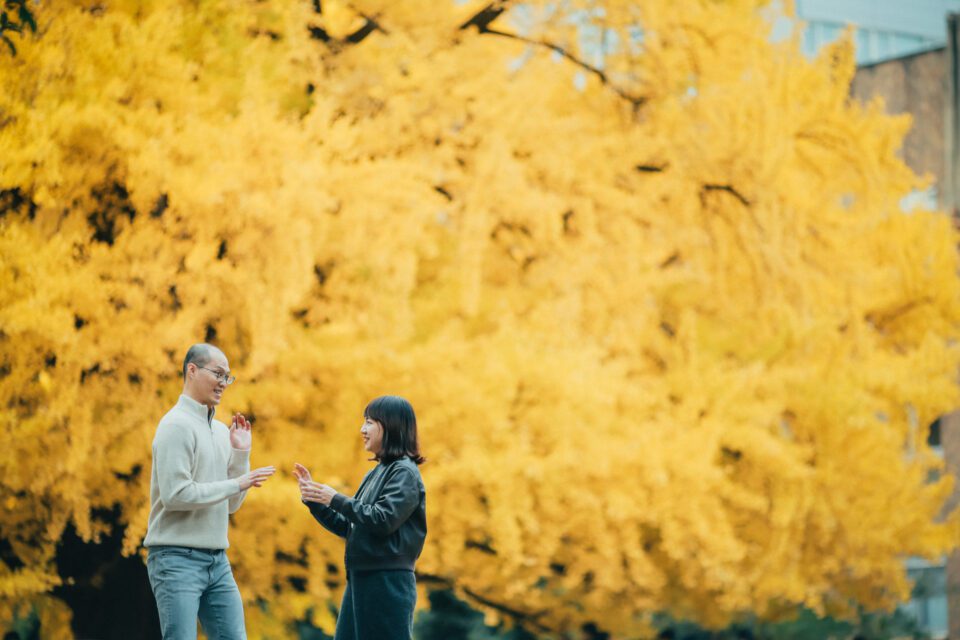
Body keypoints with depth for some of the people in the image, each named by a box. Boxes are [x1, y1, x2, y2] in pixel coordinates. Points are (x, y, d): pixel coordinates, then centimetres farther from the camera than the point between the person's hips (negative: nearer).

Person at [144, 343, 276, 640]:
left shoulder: (220, 430, 14)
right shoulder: (177, 425, -10)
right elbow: (175, 495, -20)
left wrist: (241, 454, 5)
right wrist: (236, 484, -13)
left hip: (217, 560, 8)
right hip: (177, 558, -8)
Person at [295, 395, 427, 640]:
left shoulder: (405, 473, -8)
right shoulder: (374, 474, 17)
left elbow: (384, 519, -21)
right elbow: (347, 527, 20)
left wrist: (335, 500, -15)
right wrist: (313, 499, 10)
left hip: (388, 583, -9)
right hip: (360, 579, 9)